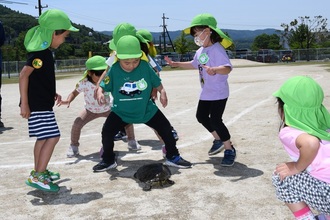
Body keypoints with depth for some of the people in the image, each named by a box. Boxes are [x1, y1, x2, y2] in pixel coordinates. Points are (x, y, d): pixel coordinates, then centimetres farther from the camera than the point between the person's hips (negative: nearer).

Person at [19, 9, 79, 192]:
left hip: (42, 103, 10)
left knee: (44, 137, 18)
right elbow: (24, 74, -24)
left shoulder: (45, 51, 12)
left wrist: (53, 94, 15)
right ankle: (37, 177, -4)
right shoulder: (40, 52, -18)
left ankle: (39, 172, 30)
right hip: (37, 104, -10)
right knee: (53, 137, -10)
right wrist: (24, 103, -23)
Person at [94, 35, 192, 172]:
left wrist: (162, 92, -20)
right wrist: (100, 93, -30)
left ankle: (173, 157, 21)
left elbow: (156, 82, -3)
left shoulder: (145, 67, -16)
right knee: (107, 132, -10)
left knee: (166, 128, 0)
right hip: (121, 111, 0)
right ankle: (108, 160, 14)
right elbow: (103, 86, -9)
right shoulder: (114, 70, -17)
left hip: (146, 110, 1)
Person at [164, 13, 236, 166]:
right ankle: (218, 140, 37)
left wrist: (214, 70, -55)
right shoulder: (200, 51, 6)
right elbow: (194, 64, 26)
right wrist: (176, 64, 24)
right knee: (201, 116, 18)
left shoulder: (217, 49, -23)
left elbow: (228, 68, -36)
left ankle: (230, 149, 5)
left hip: (219, 93, -10)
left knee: (215, 120, -11)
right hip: (206, 93, 10)